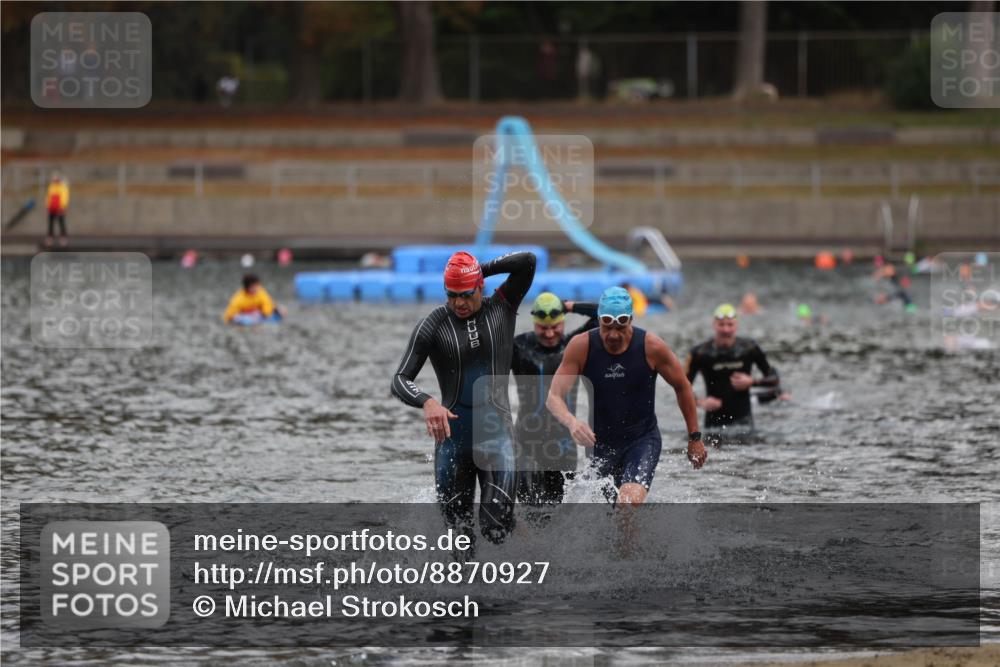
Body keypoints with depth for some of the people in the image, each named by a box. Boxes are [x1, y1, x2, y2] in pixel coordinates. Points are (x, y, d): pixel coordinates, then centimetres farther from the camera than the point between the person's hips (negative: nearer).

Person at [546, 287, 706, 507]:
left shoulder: (652, 346, -15)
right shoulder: (581, 346, -15)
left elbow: (682, 387, 0)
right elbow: (554, 397, -17)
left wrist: (694, 438, 5)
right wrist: (571, 422, -40)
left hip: (642, 439, -3)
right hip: (599, 441, 3)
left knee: (629, 503, -27)